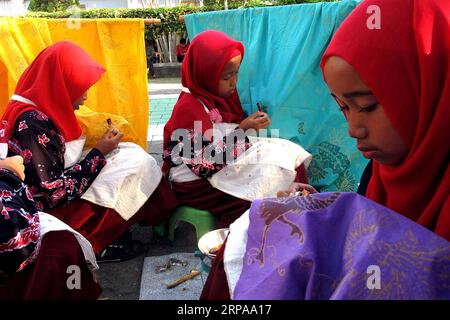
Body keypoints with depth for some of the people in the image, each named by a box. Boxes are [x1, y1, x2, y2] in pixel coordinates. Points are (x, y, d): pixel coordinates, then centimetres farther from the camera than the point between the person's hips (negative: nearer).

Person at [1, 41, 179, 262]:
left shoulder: (37, 111, 4)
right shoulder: (32, 123, -25)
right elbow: (55, 192, -25)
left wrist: (99, 150, -2)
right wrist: (98, 153, -16)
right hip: (52, 213, -9)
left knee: (131, 153, 5)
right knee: (137, 164, -10)